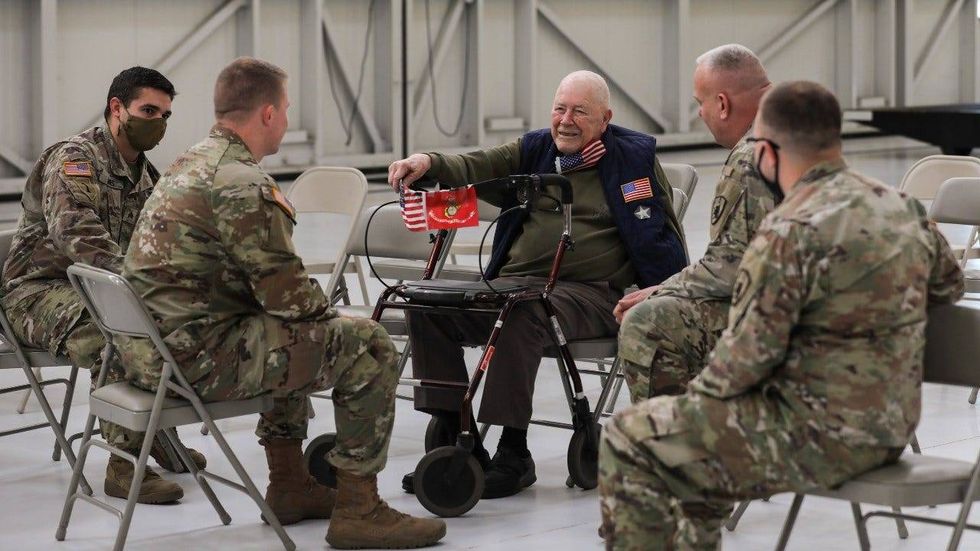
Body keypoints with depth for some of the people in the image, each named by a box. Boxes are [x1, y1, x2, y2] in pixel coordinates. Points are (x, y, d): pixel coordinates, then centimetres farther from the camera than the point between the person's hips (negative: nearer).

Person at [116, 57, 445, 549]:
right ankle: (357, 509, 0)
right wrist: (332, 318, 5)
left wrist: (318, 316, 15)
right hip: (195, 356, -10)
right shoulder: (242, 182, -17)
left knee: (292, 337, 34)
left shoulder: (190, 163, 15)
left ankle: (290, 485, 37)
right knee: (368, 346, -5)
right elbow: (289, 296, -16)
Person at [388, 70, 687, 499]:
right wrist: (429, 164, -19)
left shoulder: (635, 157, 10)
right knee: (428, 306, -17)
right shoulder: (533, 151, 20)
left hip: (590, 292, -5)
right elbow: (475, 169, 2)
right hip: (512, 283, 5)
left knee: (523, 315, -37)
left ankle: (513, 454, -30)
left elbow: (663, 241, 11)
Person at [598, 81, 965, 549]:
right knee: (690, 446, 27)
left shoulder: (791, 232, -23)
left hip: (822, 436, -9)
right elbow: (949, 284, 21)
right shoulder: (901, 207, 3)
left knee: (628, 441, 2)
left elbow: (747, 357, -19)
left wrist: (702, 390, -1)